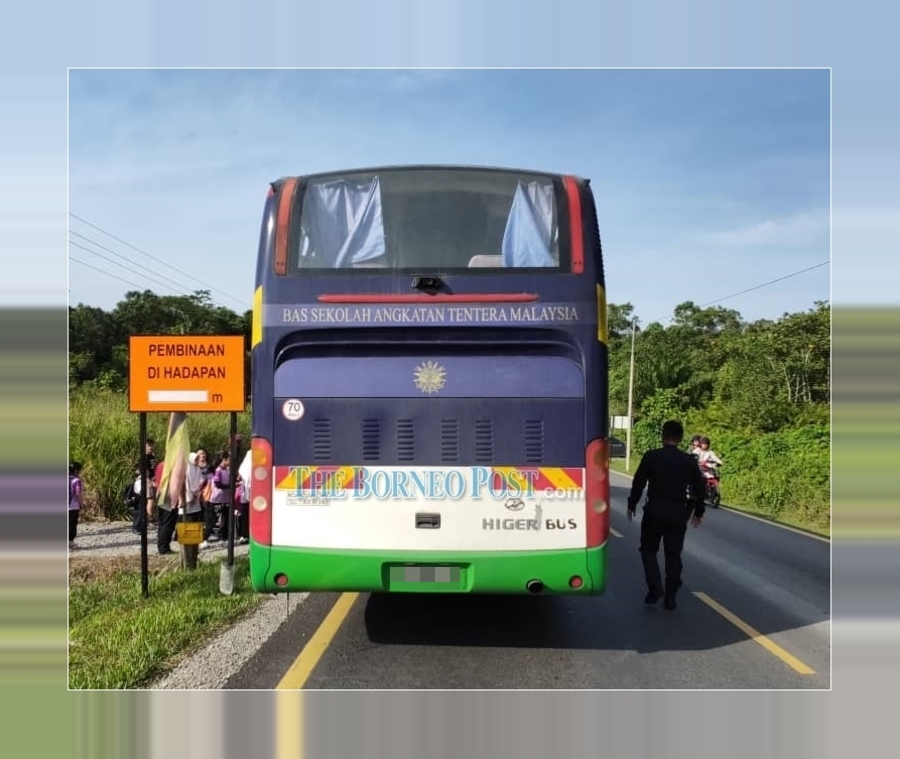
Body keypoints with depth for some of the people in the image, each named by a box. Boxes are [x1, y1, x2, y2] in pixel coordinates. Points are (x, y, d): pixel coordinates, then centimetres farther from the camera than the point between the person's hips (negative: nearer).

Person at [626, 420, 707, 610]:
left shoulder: (651, 456, -6)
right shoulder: (689, 461, 2)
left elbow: (638, 483, -4)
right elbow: (699, 488, 7)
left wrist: (632, 505, 9)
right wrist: (698, 511, 20)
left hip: (654, 509, -2)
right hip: (678, 512, 2)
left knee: (648, 549, 13)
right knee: (673, 554, 10)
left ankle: (655, 588, -1)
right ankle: (670, 597, 11)